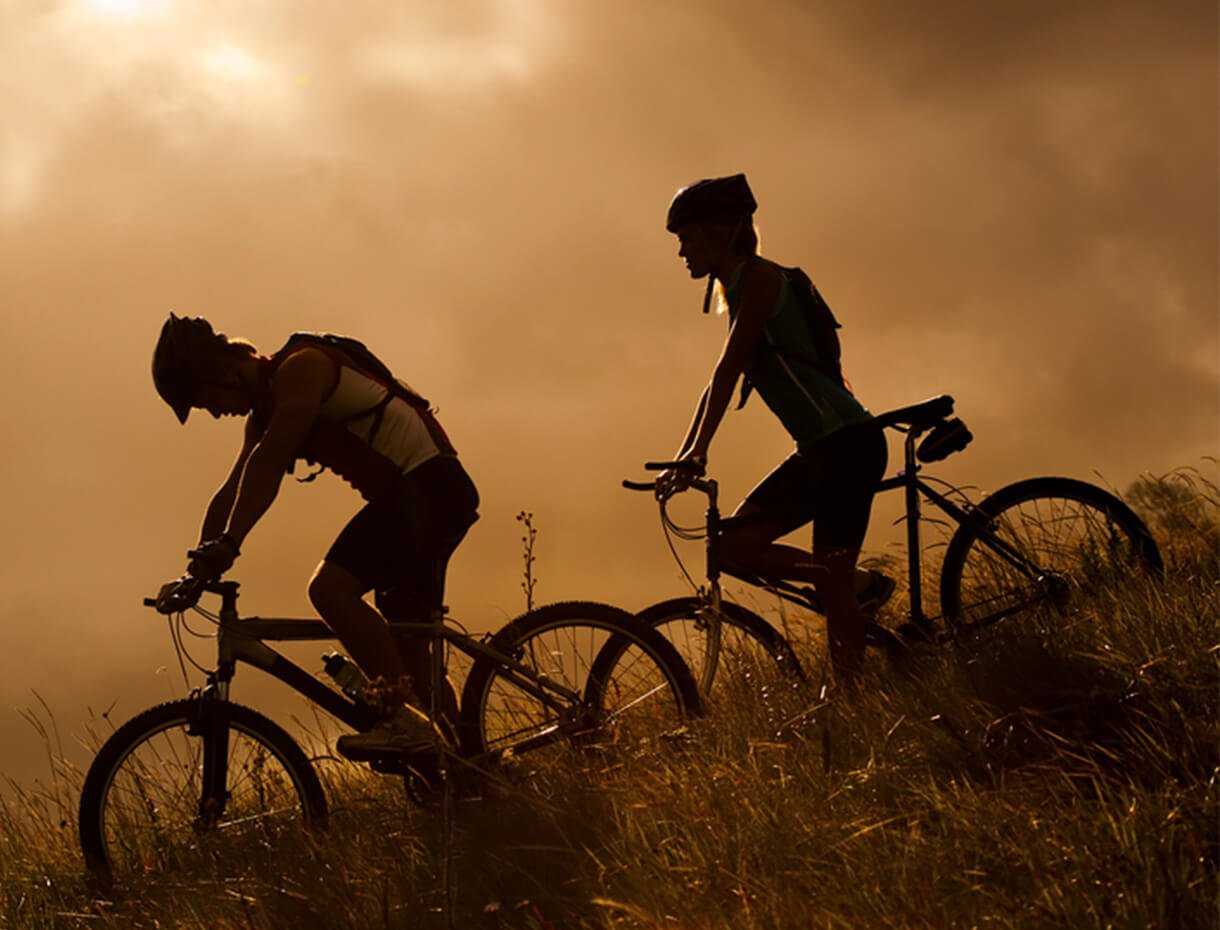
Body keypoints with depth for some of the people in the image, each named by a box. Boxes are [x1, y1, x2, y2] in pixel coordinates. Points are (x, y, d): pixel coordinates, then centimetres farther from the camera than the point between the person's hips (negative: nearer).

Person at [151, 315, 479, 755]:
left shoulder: (301, 368, -13)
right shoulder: (264, 416, 17)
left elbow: (268, 461, -25)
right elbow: (231, 493, 16)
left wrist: (228, 544, -31)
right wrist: (199, 569, 5)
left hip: (429, 484, -10)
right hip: (406, 494, 10)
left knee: (329, 587, -23)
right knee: (407, 651, 10)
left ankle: (404, 718, -25)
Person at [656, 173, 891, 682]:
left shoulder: (760, 277, -10)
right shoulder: (738, 291, 18)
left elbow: (728, 370, -17)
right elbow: (719, 382, 22)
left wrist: (697, 452, -22)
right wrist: (682, 458, 19)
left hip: (848, 443, -9)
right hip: (818, 449, 9)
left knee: (831, 583, -9)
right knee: (734, 542, 3)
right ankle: (861, 585, 11)